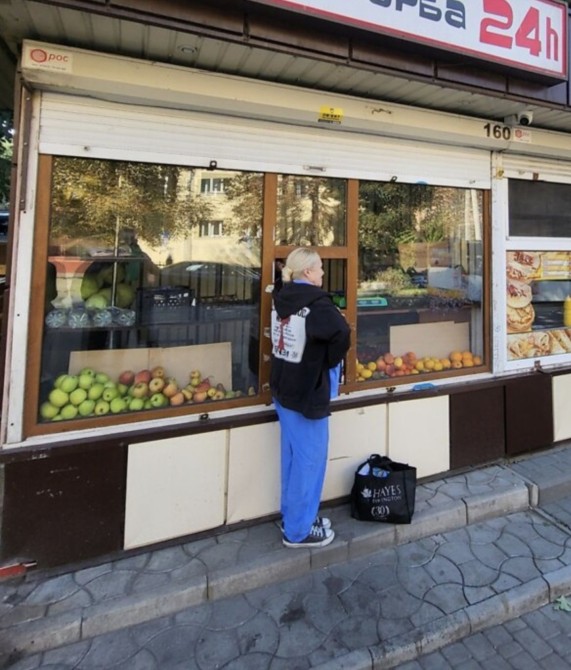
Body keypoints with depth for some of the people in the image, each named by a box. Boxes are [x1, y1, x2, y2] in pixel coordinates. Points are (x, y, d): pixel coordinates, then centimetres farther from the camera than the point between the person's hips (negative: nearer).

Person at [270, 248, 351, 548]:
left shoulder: (282, 298, 7)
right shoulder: (316, 301, -19)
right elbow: (341, 334, -33)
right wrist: (329, 362, -16)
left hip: (283, 387, 9)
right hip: (307, 391, -8)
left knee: (292, 455, 20)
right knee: (309, 459, 5)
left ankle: (292, 515, 35)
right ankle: (298, 530, 19)